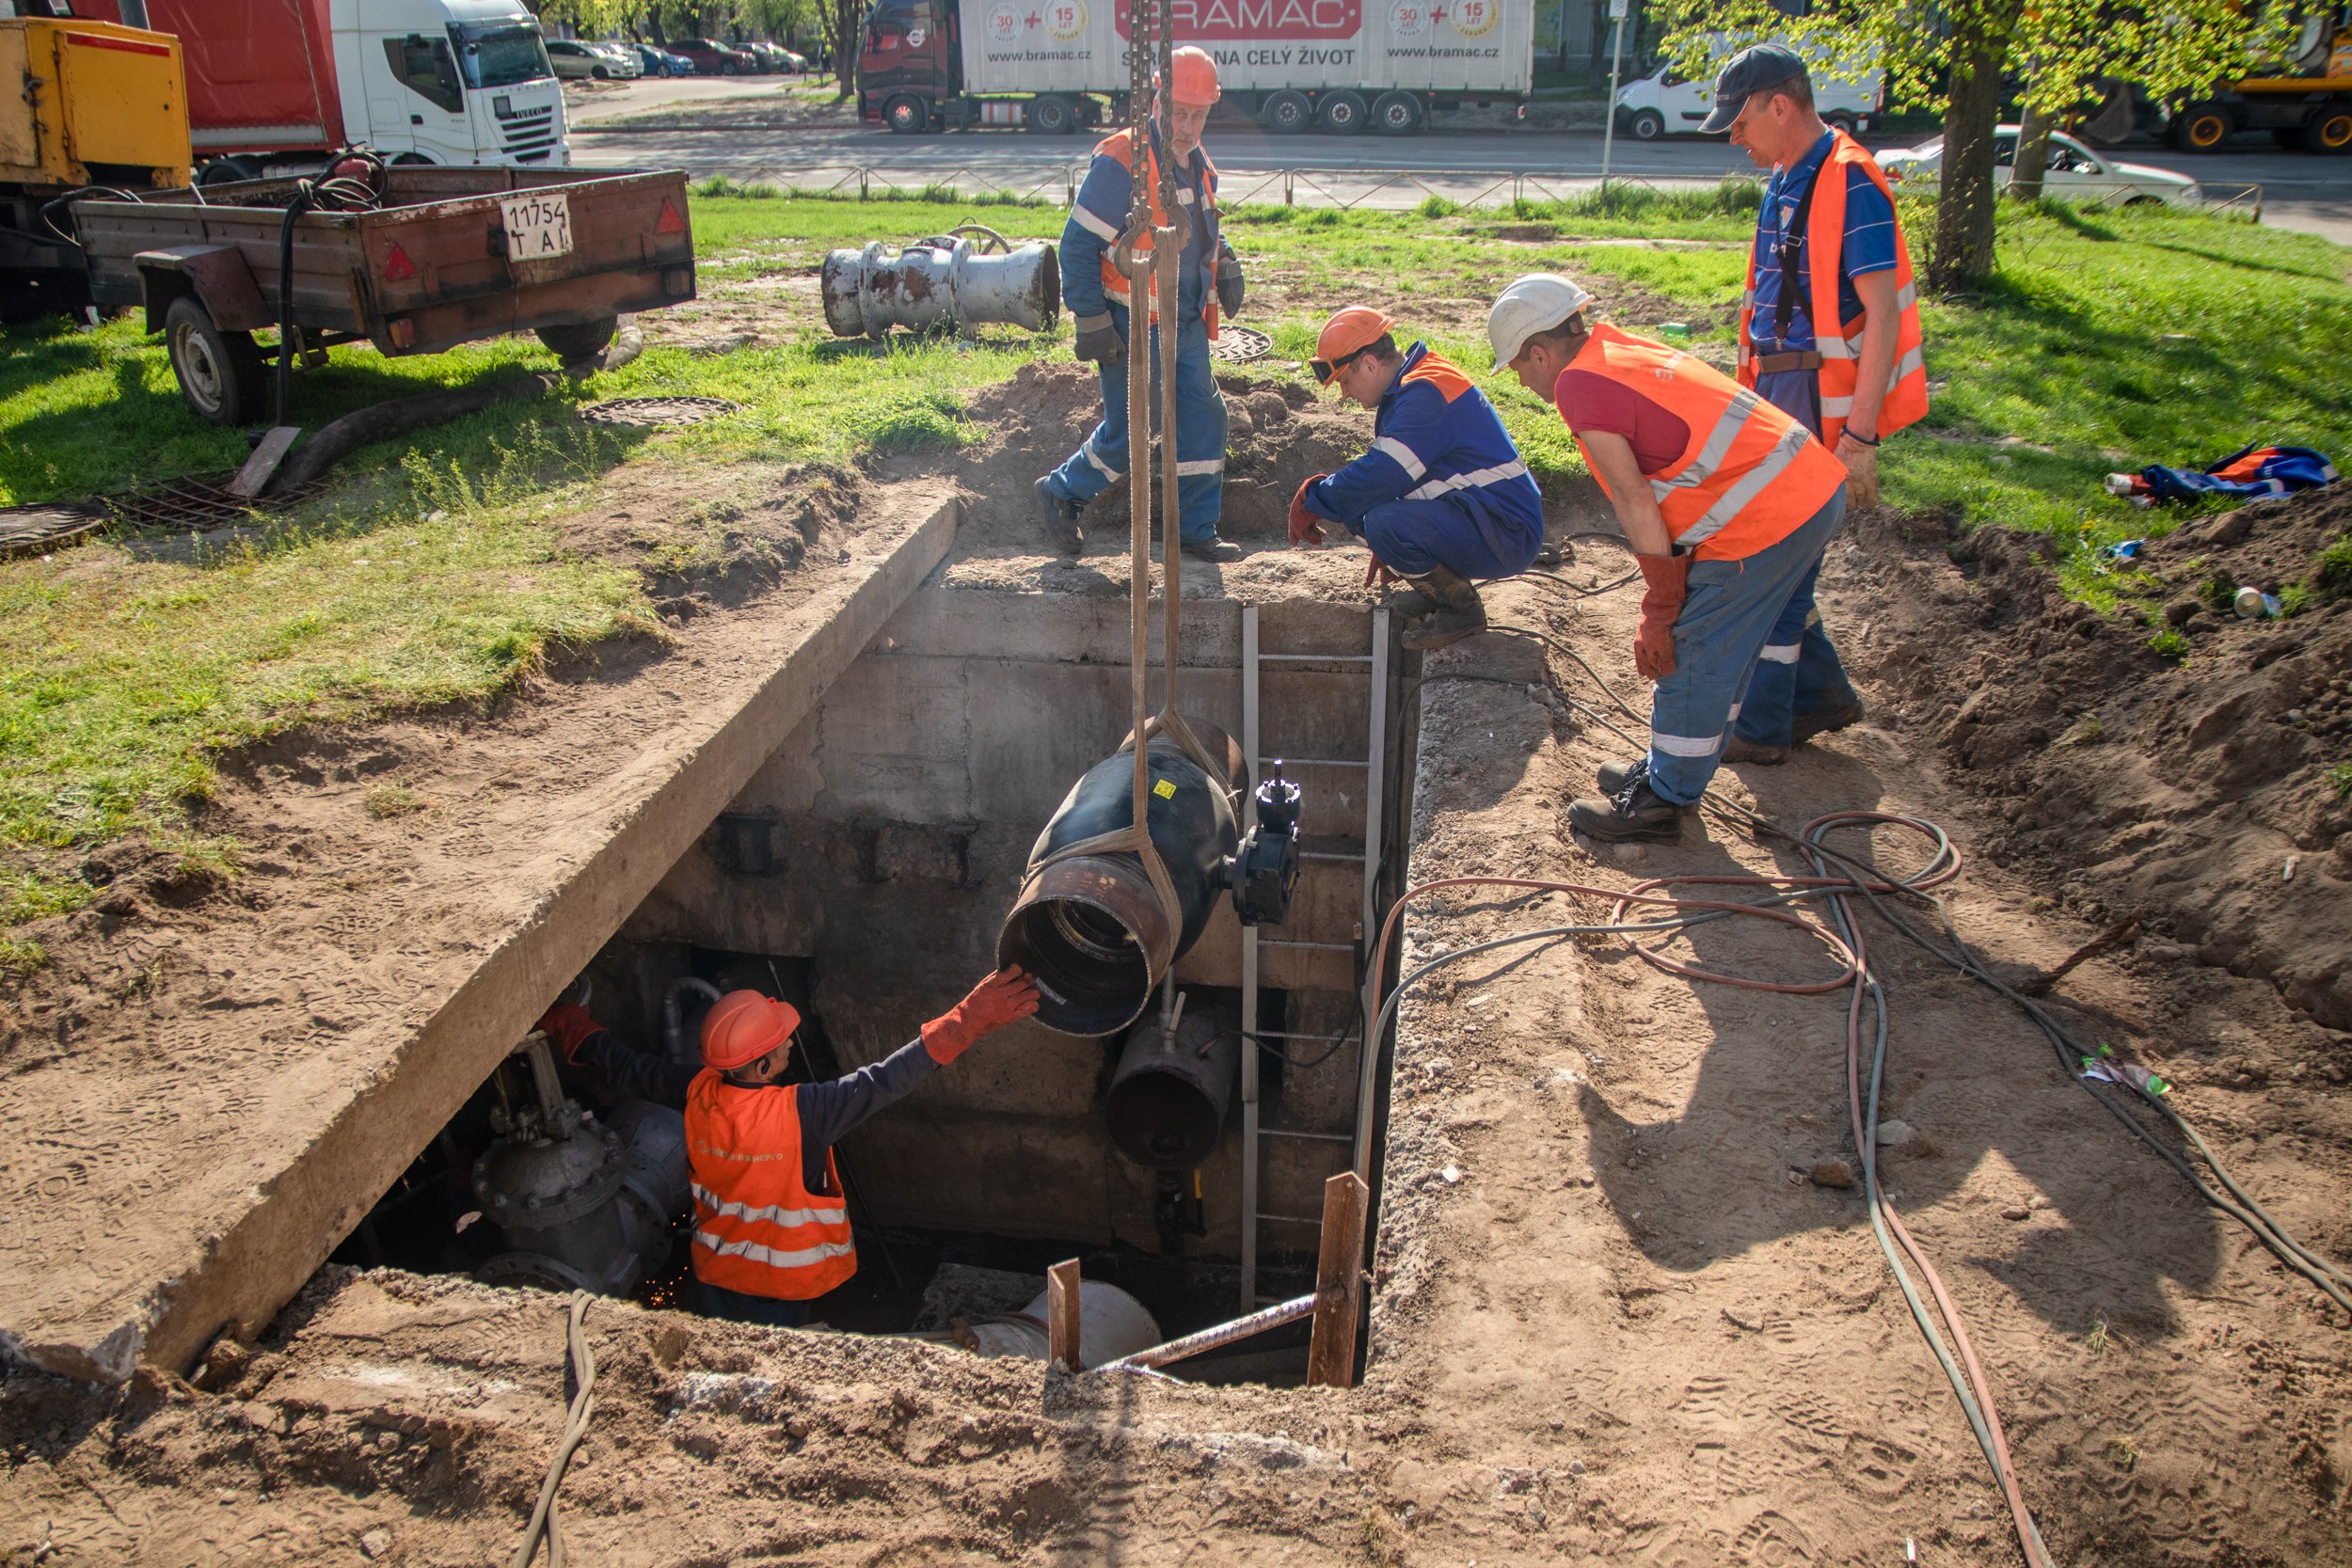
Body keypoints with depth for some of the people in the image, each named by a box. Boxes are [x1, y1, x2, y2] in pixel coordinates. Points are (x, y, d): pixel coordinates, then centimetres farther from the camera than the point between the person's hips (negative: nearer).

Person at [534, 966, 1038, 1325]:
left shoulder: (696, 1093, -21)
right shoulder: (801, 1112, -36)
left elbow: (622, 1068, -6)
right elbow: (888, 1079, -37)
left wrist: (562, 1021, 11)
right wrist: (969, 1019, -37)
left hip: (715, 1268, 4)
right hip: (781, 1279, -4)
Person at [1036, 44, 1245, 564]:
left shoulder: (1198, 165, 9)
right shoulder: (1122, 162, -17)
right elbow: (1078, 244, -16)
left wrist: (1225, 264, 7)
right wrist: (1092, 321, -19)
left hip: (1187, 325, 8)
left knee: (1204, 419, 7)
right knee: (1127, 433, -2)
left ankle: (1196, 530, 18)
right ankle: (1060, 493, 22)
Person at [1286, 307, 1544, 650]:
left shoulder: (1425, 393, -20)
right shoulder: (1409, 389, 12)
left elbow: (1383, 474, -28)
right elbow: (1391, 473, 23)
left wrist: (1313, 500, -14)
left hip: (1507, 535, -10)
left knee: (1385, 521, -30)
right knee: (1357, 509, 4)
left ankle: (1463, 609, -8)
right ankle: (1442, 588, 12)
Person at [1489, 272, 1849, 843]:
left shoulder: (1580, 384, -11)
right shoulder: (1618, 347, 16)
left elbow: (1636, 503, -13)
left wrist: (1660, 614, -7)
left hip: (1764, 519, -9)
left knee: (1688, 662, 4)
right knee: (1722, 655, 21)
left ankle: (1662, 802, 17)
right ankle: (1670, 771, 35)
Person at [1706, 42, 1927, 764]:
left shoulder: (1851, 186, -15)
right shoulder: (1784, 184, 13)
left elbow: (1882, 313, -19)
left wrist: (1860, 435, -22)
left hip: (1821, 397, -9)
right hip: (1776, 390, 9)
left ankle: (1761, 727, 6)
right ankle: (1822, 691, 26)